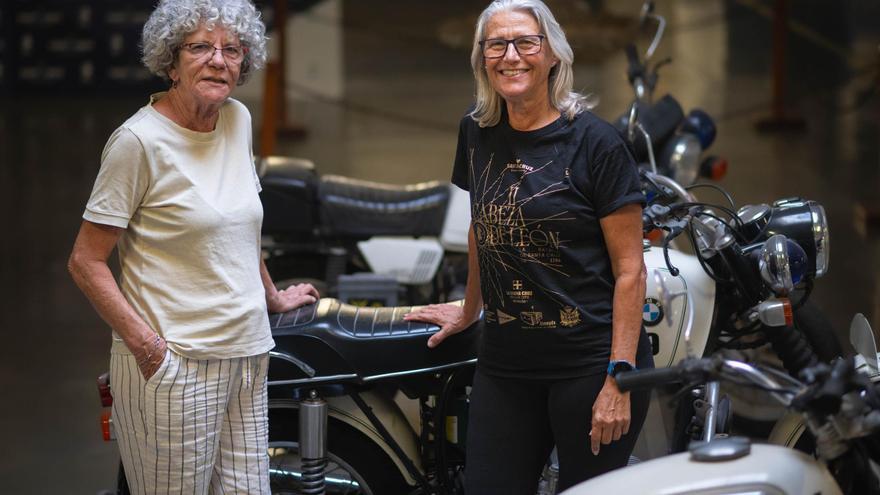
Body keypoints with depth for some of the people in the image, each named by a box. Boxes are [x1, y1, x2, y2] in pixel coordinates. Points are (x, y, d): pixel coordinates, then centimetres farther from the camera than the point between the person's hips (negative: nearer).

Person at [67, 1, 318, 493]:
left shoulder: (239, 120, 9)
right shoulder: (140, 140, -11)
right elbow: (86, 262, -11)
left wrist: (272, 297, 33)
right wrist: (145, 343, -18)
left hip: (247, 357, 6)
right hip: (174, 364, -6)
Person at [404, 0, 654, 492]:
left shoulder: (596, 142, -7)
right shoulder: (477, 133, 9)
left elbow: (629, 269, -9)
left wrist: (619, 378, -15)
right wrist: (470, 311, 33)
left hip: (590, 364, -5)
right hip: (506, 364, 5)